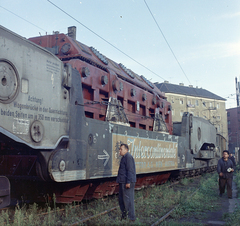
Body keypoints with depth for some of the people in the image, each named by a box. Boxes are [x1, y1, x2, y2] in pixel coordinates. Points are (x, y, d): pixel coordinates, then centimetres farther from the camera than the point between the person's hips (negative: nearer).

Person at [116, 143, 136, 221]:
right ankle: (124, 215, 30)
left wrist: (128, 182, -24)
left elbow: (130, 170, -21)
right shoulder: (124, 157, 17)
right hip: (123, 182, 11)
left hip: (127, 183, -11)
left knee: (128, 200, -4)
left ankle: (131, 218, 5)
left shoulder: (128, 157, -15)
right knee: (121, 199, 18)